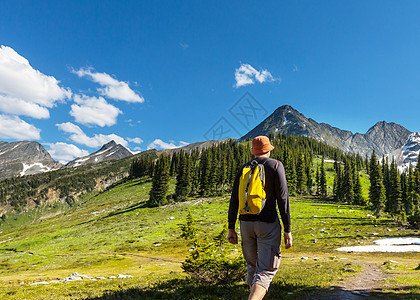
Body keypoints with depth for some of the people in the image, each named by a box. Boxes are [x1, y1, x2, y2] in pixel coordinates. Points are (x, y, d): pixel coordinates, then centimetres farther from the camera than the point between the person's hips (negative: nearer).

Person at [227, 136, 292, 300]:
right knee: (266, 271, -1)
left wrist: (231, 228, 8)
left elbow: (234, 200, 3)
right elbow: (282, 198, -10)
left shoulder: (243, 168, 6)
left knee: (252, 266, 22)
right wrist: (287, 229, -6)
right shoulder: (275, 165, -5)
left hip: (246, 222, 4)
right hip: (268, 224, -4)